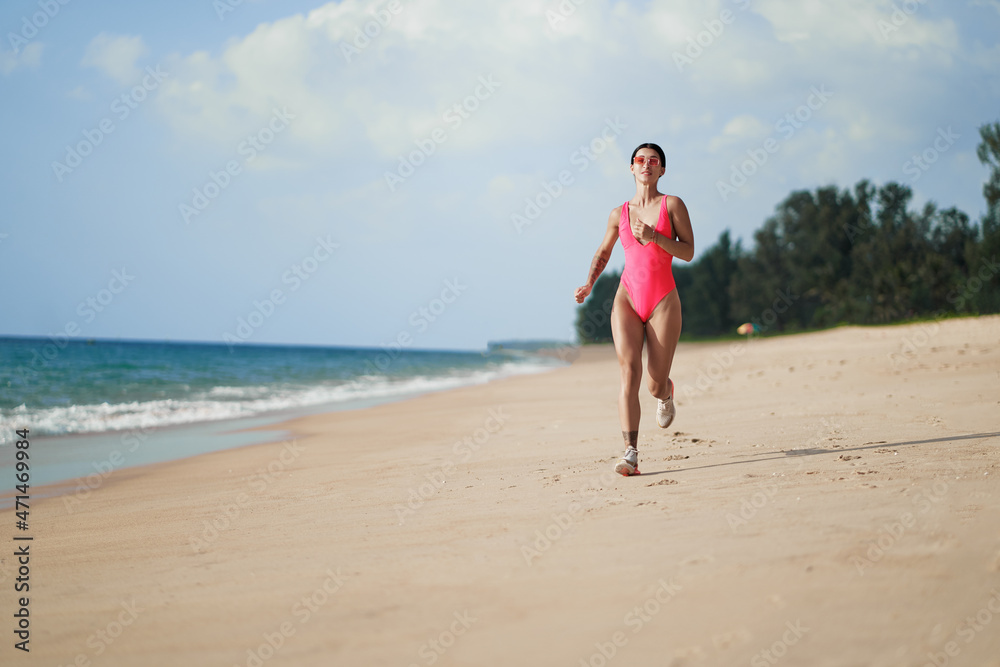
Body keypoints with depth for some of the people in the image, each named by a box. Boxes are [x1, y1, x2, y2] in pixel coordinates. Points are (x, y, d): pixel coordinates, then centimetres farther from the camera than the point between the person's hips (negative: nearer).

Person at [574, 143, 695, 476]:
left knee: (656, 385, 1)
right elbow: (603, 252, 24)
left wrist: (654, 236, -16)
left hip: (662, 301, -1)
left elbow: (688, 252, -3)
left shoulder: (672, 205, 3)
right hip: (628, 298, 1)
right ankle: (631, 453, -22)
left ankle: (665, 393, 42)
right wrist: (589, 283, 8)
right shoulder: (620, 213, 11)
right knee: (629, 372, -18)